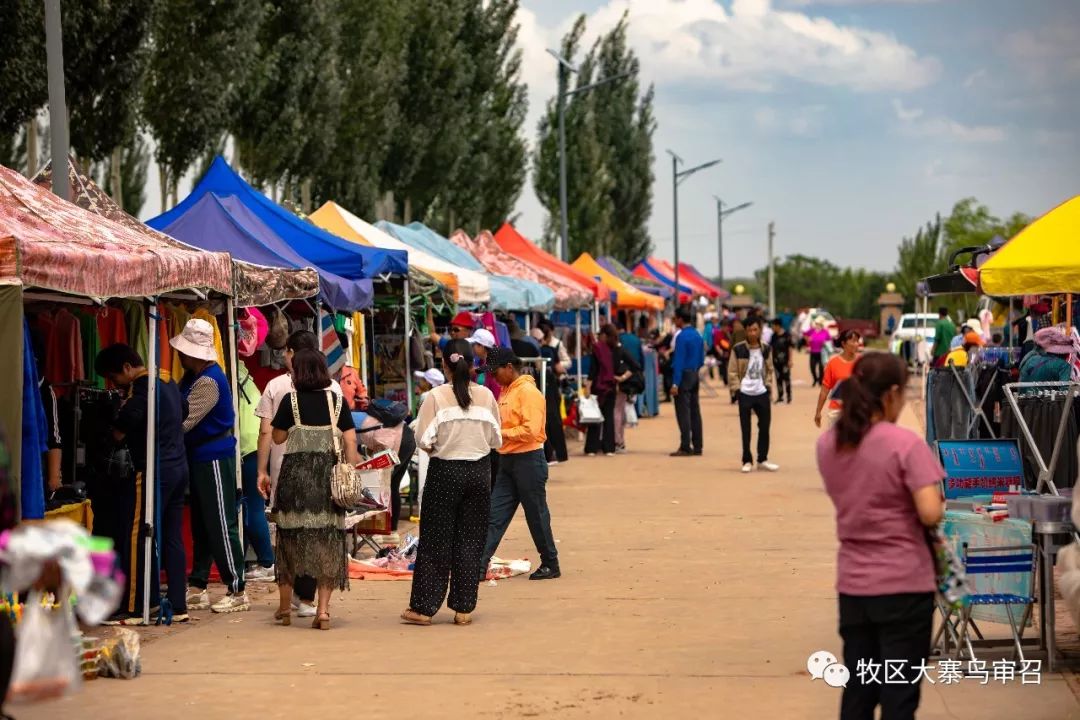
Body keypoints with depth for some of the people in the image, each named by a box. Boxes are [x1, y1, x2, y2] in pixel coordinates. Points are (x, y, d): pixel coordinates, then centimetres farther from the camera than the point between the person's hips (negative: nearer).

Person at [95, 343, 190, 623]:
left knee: (136, 538, -4)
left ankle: (135, 607, -3)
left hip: (152, 471, -9)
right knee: (172, 538, 10)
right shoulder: (169, 385, 14)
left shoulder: (141, 391, -15)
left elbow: (118, 433, -16)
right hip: (178, 467, 9)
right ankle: (178, 606, 11)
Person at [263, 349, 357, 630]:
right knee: (328, 539, 3)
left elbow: (278, 437, 5)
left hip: (296, 472, -1)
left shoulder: (291, 400, -2)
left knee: (290, 536, 11)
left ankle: (285, 607, 21)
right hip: (329, 474, 1)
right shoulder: (337, 401, 4)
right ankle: (323, 609, -4)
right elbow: (350, 443, 0)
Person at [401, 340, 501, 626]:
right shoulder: (485, 396, -2)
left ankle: (423, 607, 7)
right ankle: (463, 608, 9)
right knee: (471, 540, 8)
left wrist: (438, 449, 7)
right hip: (478, 471, 2)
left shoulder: (437, 396, -10)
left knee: (436, 541, 5)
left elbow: (423, 440, -13)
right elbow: (496, 439, 3)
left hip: (444, 471, -2)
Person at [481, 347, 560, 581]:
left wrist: (501, 433, -19)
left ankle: (551, 564, 15)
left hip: (528, 460, -9)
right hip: (508, 460, 9)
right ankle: (480, 564, 0)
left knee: (536, 515, 2)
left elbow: (530, 430, -22)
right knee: (495, 514, 3)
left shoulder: (528, 391, -14)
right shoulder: (506, 391, 14)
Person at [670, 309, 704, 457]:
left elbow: (679, 361, -19)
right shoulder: (697, 335, 10)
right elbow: (702, 358, 15)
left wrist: (675, 383, -20)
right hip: (695, 375, 8)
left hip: (684, 376, -8)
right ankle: (697, 447, 12)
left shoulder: (682, 337, -15)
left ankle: (685, 447, -6)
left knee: (683, 413, -5)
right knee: (695, 412, 10)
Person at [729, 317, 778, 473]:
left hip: (762, 394, 4)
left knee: (765, 427, 6)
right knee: (746, 429, 0)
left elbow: (769, 370, 15)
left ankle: (762, 459, 17)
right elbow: (732, 372, -4)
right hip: (745, 394, -4)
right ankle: (747, 461, 7)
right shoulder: (738, 350, -5)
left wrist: (769, 387, 7)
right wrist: (737, 390, -10)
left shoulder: (766, 349, 7)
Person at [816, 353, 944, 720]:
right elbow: (930, 514, -20)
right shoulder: (906, 444, -15)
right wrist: (940, 506, 0)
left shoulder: (828, 444, 4)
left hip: (852, 584, 5)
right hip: (904, 583, -5)